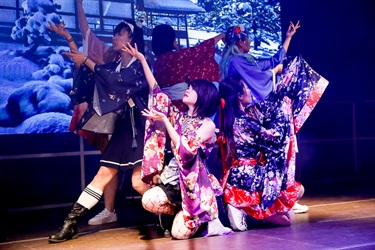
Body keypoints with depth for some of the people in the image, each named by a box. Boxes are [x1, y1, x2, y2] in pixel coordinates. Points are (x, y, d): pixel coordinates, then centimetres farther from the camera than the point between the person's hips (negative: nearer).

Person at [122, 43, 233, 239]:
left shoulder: (208, 125, -7)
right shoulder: (178, 116, 8)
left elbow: (186, 149, -19)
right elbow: (156, 90, 9)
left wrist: (165, 121, -16)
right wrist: (141, 58, 8)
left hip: (194, 183, -5)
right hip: (174, 180, 5)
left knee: (180, 233, -19)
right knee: (148, 200, -27)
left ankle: (210, 219, 12)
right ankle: (185, 214, 3)